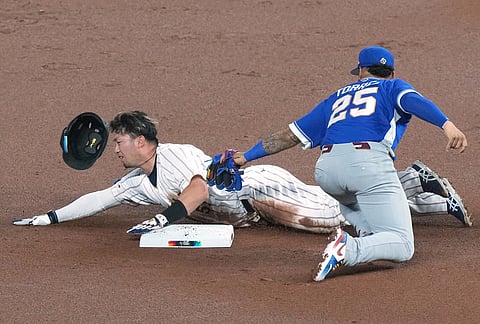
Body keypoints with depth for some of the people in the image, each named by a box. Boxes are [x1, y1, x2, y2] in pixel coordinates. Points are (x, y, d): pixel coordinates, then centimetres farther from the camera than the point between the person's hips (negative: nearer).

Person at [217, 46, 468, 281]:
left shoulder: (338, 97, 34)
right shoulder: (394, 87, 25)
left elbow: (290, 135, 34)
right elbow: (414, 101, 0)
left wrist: (246, 157, 44)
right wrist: (447, 125, -16)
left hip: (326, 169, 4)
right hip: (369, 162, -4)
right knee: (401, 246, -2)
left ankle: (368, 232, 11)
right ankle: (349, 250, -29)